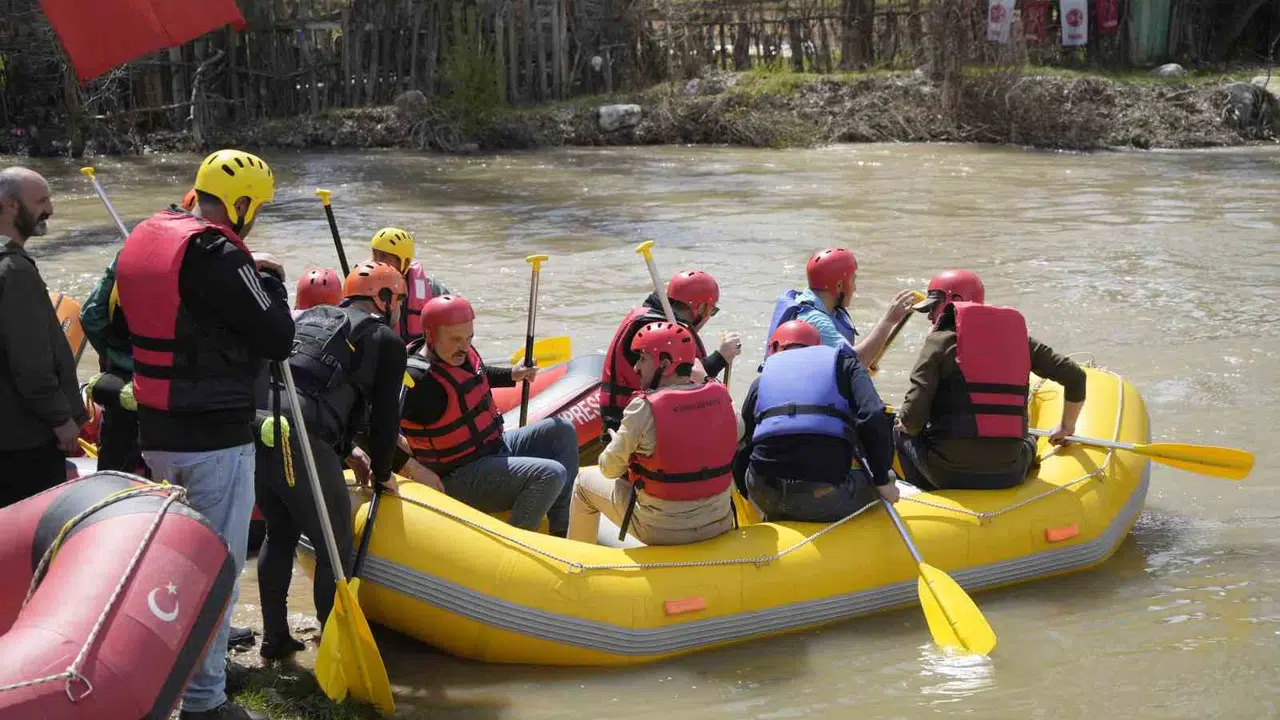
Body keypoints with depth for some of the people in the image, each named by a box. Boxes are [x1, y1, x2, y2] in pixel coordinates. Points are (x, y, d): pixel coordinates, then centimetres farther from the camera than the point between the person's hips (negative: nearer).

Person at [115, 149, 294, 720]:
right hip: (214, 439, -9)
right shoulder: (215, 255, -20)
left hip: (155, 433, 9)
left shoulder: (142, 241, 8)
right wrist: (270, 281, -1)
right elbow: (277, 340, -19)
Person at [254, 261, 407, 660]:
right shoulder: (387, 340, 10)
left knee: (280, 534, 24)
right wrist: (382, 473, 26)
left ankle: (274, 638, 31)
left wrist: (346, 450, 40)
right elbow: (384, 416, 11)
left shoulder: (309, 317, 29)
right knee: (335, 550, 6)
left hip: (254, 429, 7)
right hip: (301, 444, -7)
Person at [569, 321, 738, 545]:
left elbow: (609, 469, -9)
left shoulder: (644, 407, -18)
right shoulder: (721, 396, -5)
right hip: (720, 524, 4)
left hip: (662, 531, -4)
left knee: (586, 481, 19)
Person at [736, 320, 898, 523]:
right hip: (826, 495, -3)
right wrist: (882, 481, 8)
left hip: (766, 493, 3)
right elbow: (873, 418, 0)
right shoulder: (843, 363, 18)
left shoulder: (763, 378, 23)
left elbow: (742, 448, 23)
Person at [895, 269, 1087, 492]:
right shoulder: (1016, 336, 8)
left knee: (901, 430, 27)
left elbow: (912, 418, -11)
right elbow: (1075, 377, 11)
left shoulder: (940, 340, -3)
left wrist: (903, 424, 14)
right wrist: (1066, 428, 27)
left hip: (948, 473, -4)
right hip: (1007, 477, 4)